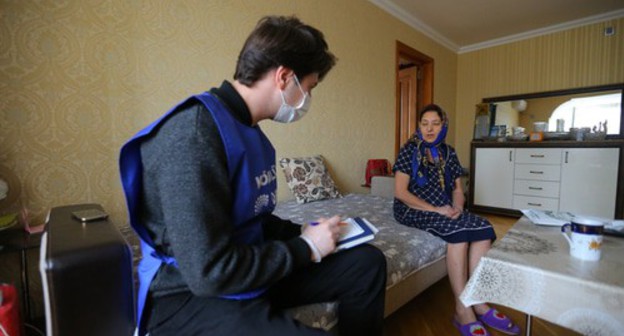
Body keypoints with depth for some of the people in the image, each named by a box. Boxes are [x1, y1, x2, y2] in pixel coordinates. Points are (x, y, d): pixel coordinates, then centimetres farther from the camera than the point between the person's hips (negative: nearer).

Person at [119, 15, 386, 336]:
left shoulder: (250, 132, 6)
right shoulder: (194, 131, -25)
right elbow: (211, 272, -27)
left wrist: (302, 232, -1)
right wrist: (305, 247, -16)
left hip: (250, 270, 9)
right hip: (189, 294, -8)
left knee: (368, 262, 4)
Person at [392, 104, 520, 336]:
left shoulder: (448, 152, 11)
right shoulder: (409, 150, -6)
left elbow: (457, 189, 12)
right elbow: (400, 192, -14)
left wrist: (457, 207, -10)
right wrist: (434, 209, -20)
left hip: (445, 209, 6)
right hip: (413, 210, -6)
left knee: (484, 230, -20)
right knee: (459, 231, -30)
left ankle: (478, 302, -12)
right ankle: (463, 310, -19)